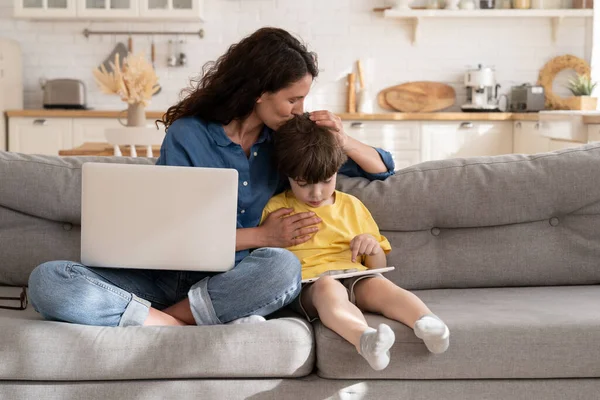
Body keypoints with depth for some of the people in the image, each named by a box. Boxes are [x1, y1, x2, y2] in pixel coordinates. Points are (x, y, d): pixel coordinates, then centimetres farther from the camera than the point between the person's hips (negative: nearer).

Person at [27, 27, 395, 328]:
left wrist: (343, 142, -6)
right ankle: (200, 330, -34)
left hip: (230, 285, 2)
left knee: (282, 266, -36)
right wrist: (263, 236, -13)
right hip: (168, 275, -1)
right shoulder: (187, 136, -4)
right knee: (47, 279, -27)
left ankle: (156, 320, -22)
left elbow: (383, 169, 15)